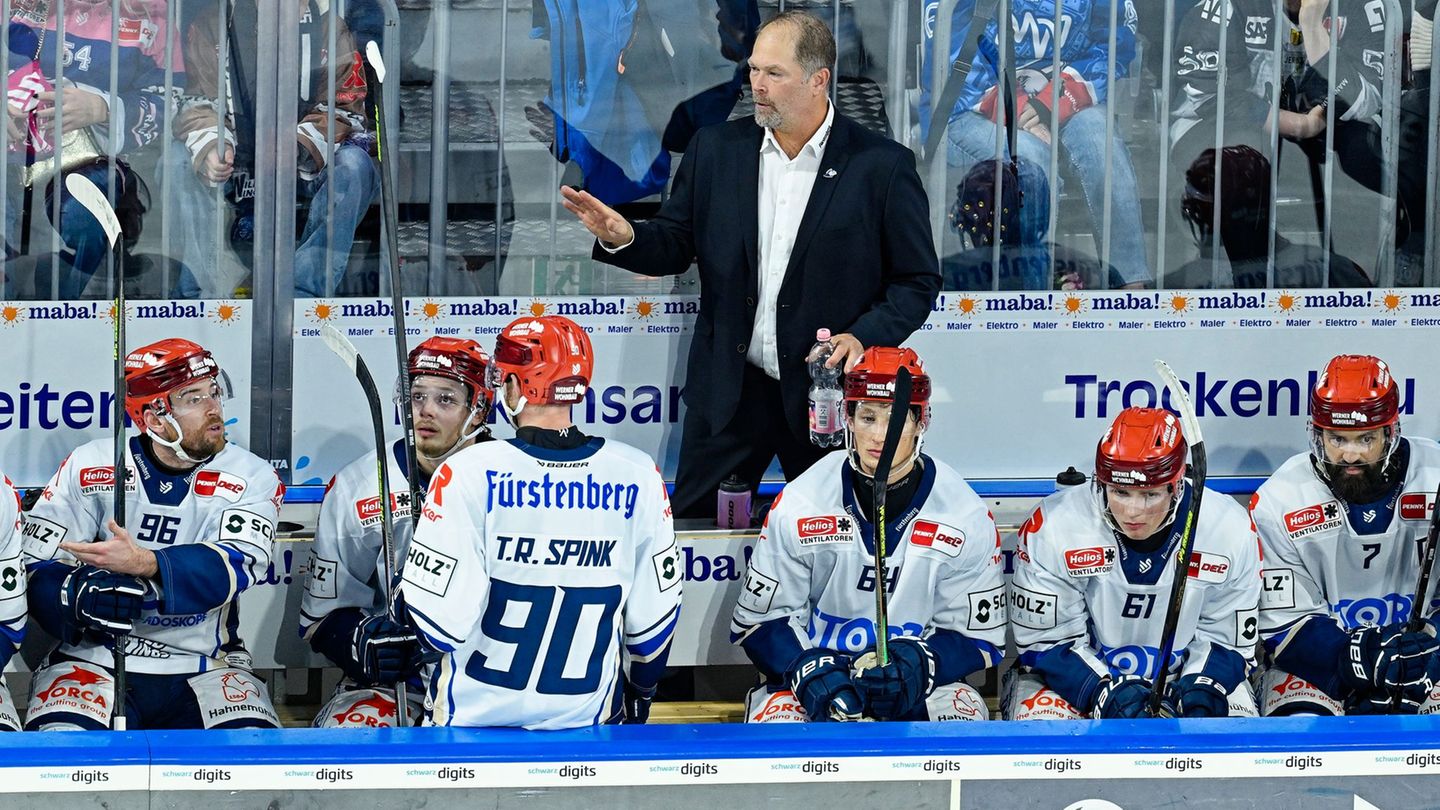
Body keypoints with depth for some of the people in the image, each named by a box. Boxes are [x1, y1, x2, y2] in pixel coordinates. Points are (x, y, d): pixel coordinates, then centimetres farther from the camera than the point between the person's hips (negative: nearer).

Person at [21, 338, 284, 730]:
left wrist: (144, 564, -37)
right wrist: (83, 596, -28)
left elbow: (235, 566, -19)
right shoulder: (89, 468, -2)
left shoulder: (251, 478, -1)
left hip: (205, 668, 1)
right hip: (95, 663, -1)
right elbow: (37, 571, -4)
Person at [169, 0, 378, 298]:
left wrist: (299, 147, -29)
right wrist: (211, 148, -30)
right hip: (236, 164, 1)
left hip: (306, 166, -1)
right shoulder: (210, 30, 0)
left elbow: (343, 110, -8)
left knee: (353, 163, -31)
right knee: (180, 160, -26)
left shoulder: (330, 30, -1)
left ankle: (303, 293, -35)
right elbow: (199, 105, -6)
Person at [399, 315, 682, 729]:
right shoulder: (639, 477, -6)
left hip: (474, 723, -2)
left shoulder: (469, 473, -16)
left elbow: (438, 623, -16)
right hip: (589, 722, 2)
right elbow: (654, 617, 2)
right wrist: (640, 694, 20)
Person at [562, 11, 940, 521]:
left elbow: (918, 281, -1)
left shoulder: (882, 166, -5)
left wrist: (864, 337, -17)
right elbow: (676, 246, 8)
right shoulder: (715, 149, 4)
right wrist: (624, 239, -13)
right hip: (729, 393, 3)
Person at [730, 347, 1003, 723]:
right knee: (777, 726, -33)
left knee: (965, 714, -31)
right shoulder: (800, 504, -8)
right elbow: (759, 621, -3)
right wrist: (808, 669, -24)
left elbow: (977, 636, -1)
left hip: (917, 687, 1)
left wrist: (917, 663, -23)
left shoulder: (965, 515, -7)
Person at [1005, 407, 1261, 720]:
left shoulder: (1231, 531, -14)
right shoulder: (1053, 527, -19)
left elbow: (1228, 641, -4)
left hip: (1182, 677, 1)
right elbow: (1044, 641, -13)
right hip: (1079, 678, -1)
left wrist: (1201, 689, -25)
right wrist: (1105, 692, -27)